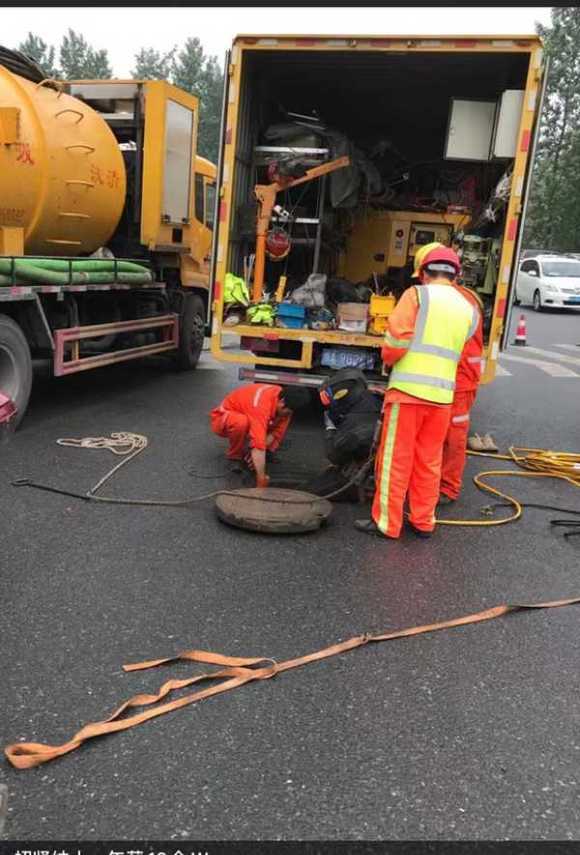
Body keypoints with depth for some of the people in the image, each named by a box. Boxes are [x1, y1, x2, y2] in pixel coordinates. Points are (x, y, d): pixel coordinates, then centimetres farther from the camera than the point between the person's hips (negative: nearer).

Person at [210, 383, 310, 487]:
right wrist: (261, 479, -45)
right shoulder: (261, 406, -40)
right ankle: (234, 456, -14)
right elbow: (258, 446, -45)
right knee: (242, 422, -40)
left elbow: (276, 431, -11)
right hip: (222, 418, -6)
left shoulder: (285, 400, -17)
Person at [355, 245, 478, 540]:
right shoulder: (469, 310, 11)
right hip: (442, 393, 5)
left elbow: (397, 339, -11)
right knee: (429, 461, 14)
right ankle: (423, 522, 22)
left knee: (395, 459, 3)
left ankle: (386, 523, 9)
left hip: (408, 388, -5)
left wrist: (388, 358, 7)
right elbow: (458, 350, 8)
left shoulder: (417, 294, -3)